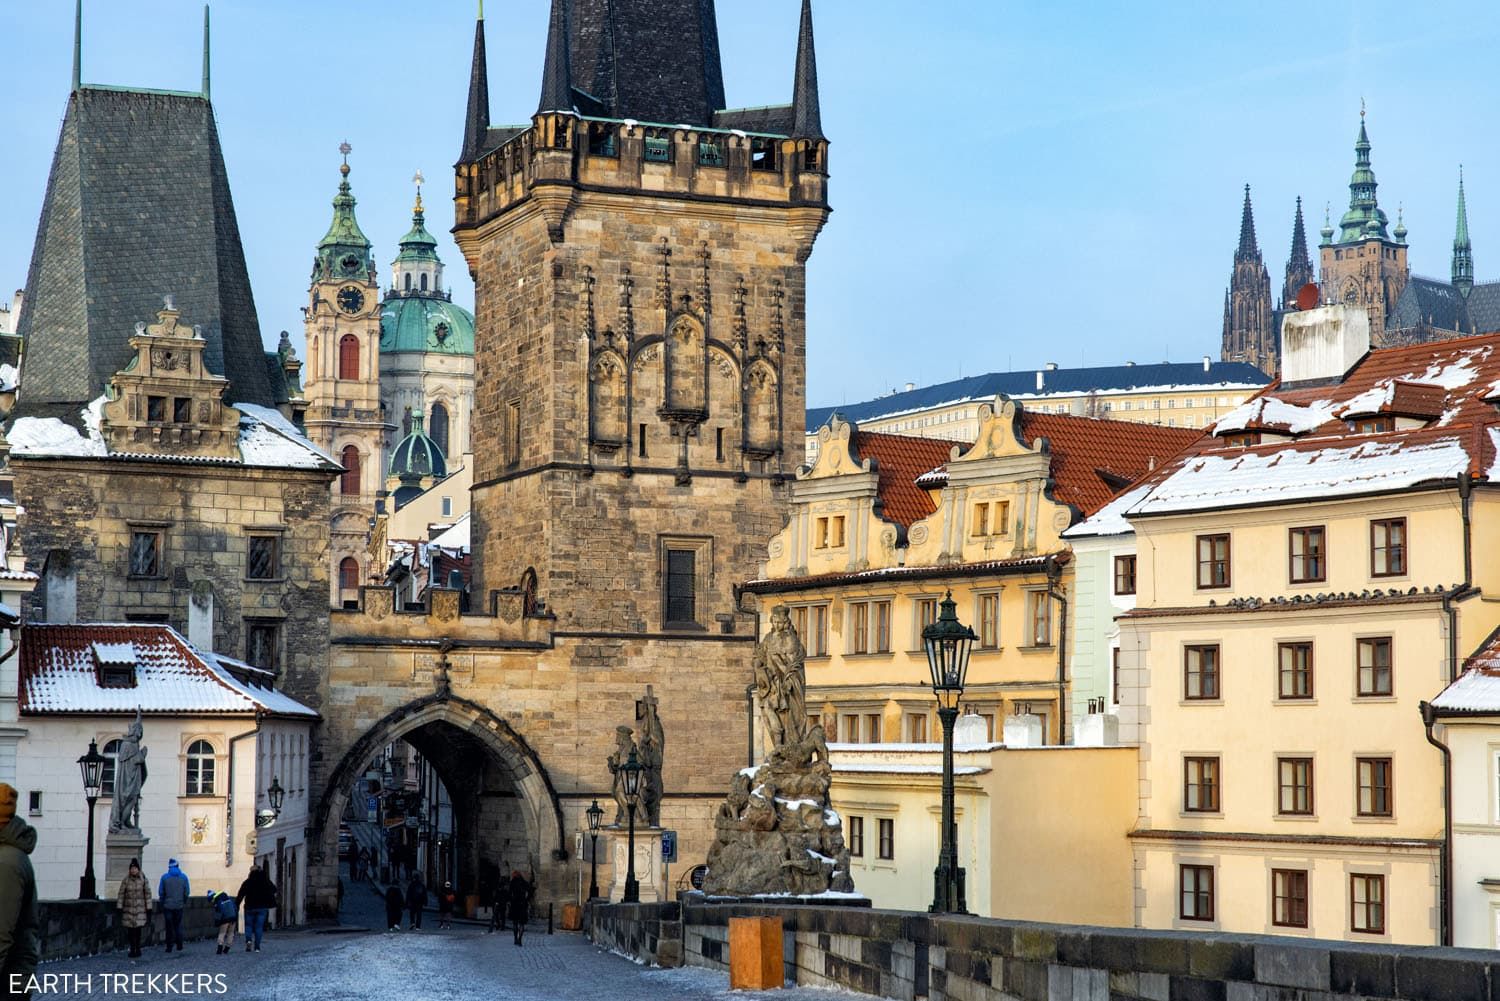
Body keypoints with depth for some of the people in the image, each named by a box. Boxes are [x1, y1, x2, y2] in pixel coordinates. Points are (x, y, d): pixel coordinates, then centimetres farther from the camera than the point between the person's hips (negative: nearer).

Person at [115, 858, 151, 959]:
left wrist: (149, 910, -1)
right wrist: (119, 909, -1)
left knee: (138, 929, -9)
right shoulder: (126, 880, 0)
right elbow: (121, 895, 2)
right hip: (128, 908, 1)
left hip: (140, 908, -1)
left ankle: (137, 949, 1)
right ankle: (132, 949, 15)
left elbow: (148, 895, 1)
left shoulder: (143, 880, -1)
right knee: (130, 930, 2)